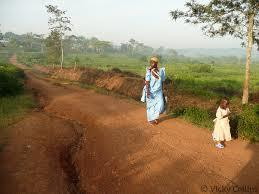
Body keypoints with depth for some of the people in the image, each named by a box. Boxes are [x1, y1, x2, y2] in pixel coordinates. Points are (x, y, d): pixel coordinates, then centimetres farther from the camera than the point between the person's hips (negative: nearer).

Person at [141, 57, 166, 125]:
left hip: (158, 91, 4)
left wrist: (162, 90, 12)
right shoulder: (149, 71, -12)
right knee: (150, 105, 6)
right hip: (151, 91, -4)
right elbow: (147, 82, -17)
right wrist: (147, 91, -24)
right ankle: (151, 119, 23)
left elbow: (162, 81, 10)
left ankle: (155, 116, 18)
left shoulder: (160, 71, 2)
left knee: (160, 104, -6)